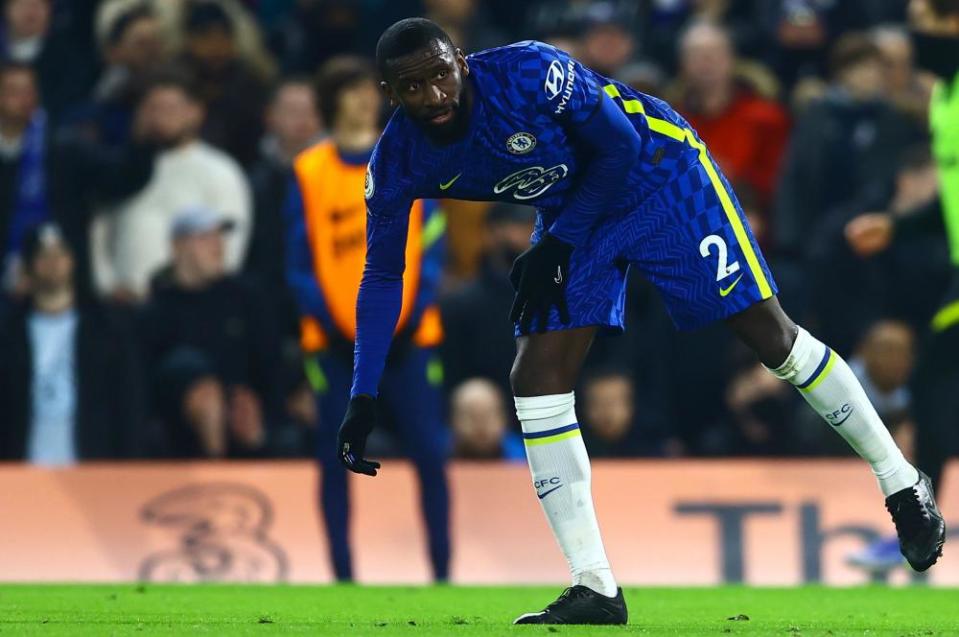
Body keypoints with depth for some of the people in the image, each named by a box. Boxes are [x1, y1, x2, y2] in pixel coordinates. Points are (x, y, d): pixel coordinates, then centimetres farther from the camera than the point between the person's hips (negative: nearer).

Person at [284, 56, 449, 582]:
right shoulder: (309, 171, 4)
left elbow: (431, 246, 3)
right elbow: (300, 264, 2)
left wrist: (411, 317, -8)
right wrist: (332, 323, -9)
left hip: (407, 336, 0)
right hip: (336, 341, 0)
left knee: (430, 454, -6)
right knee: (335, 460, 0)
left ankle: (442, 572, 1)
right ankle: (342, 575, 6)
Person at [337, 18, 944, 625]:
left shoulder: (528, 73, -33)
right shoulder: (398, 163, -17)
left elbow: (619, 147, -19)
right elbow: (383, 275, -5)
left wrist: (557, 246, -19)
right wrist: (364, 399, -10)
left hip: (656, 171, -5)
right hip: (571, 209, 5)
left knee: (771, 335, -4)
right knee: (536, 381, -10)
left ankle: (902, 484, 14)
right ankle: (596, 590, -5)